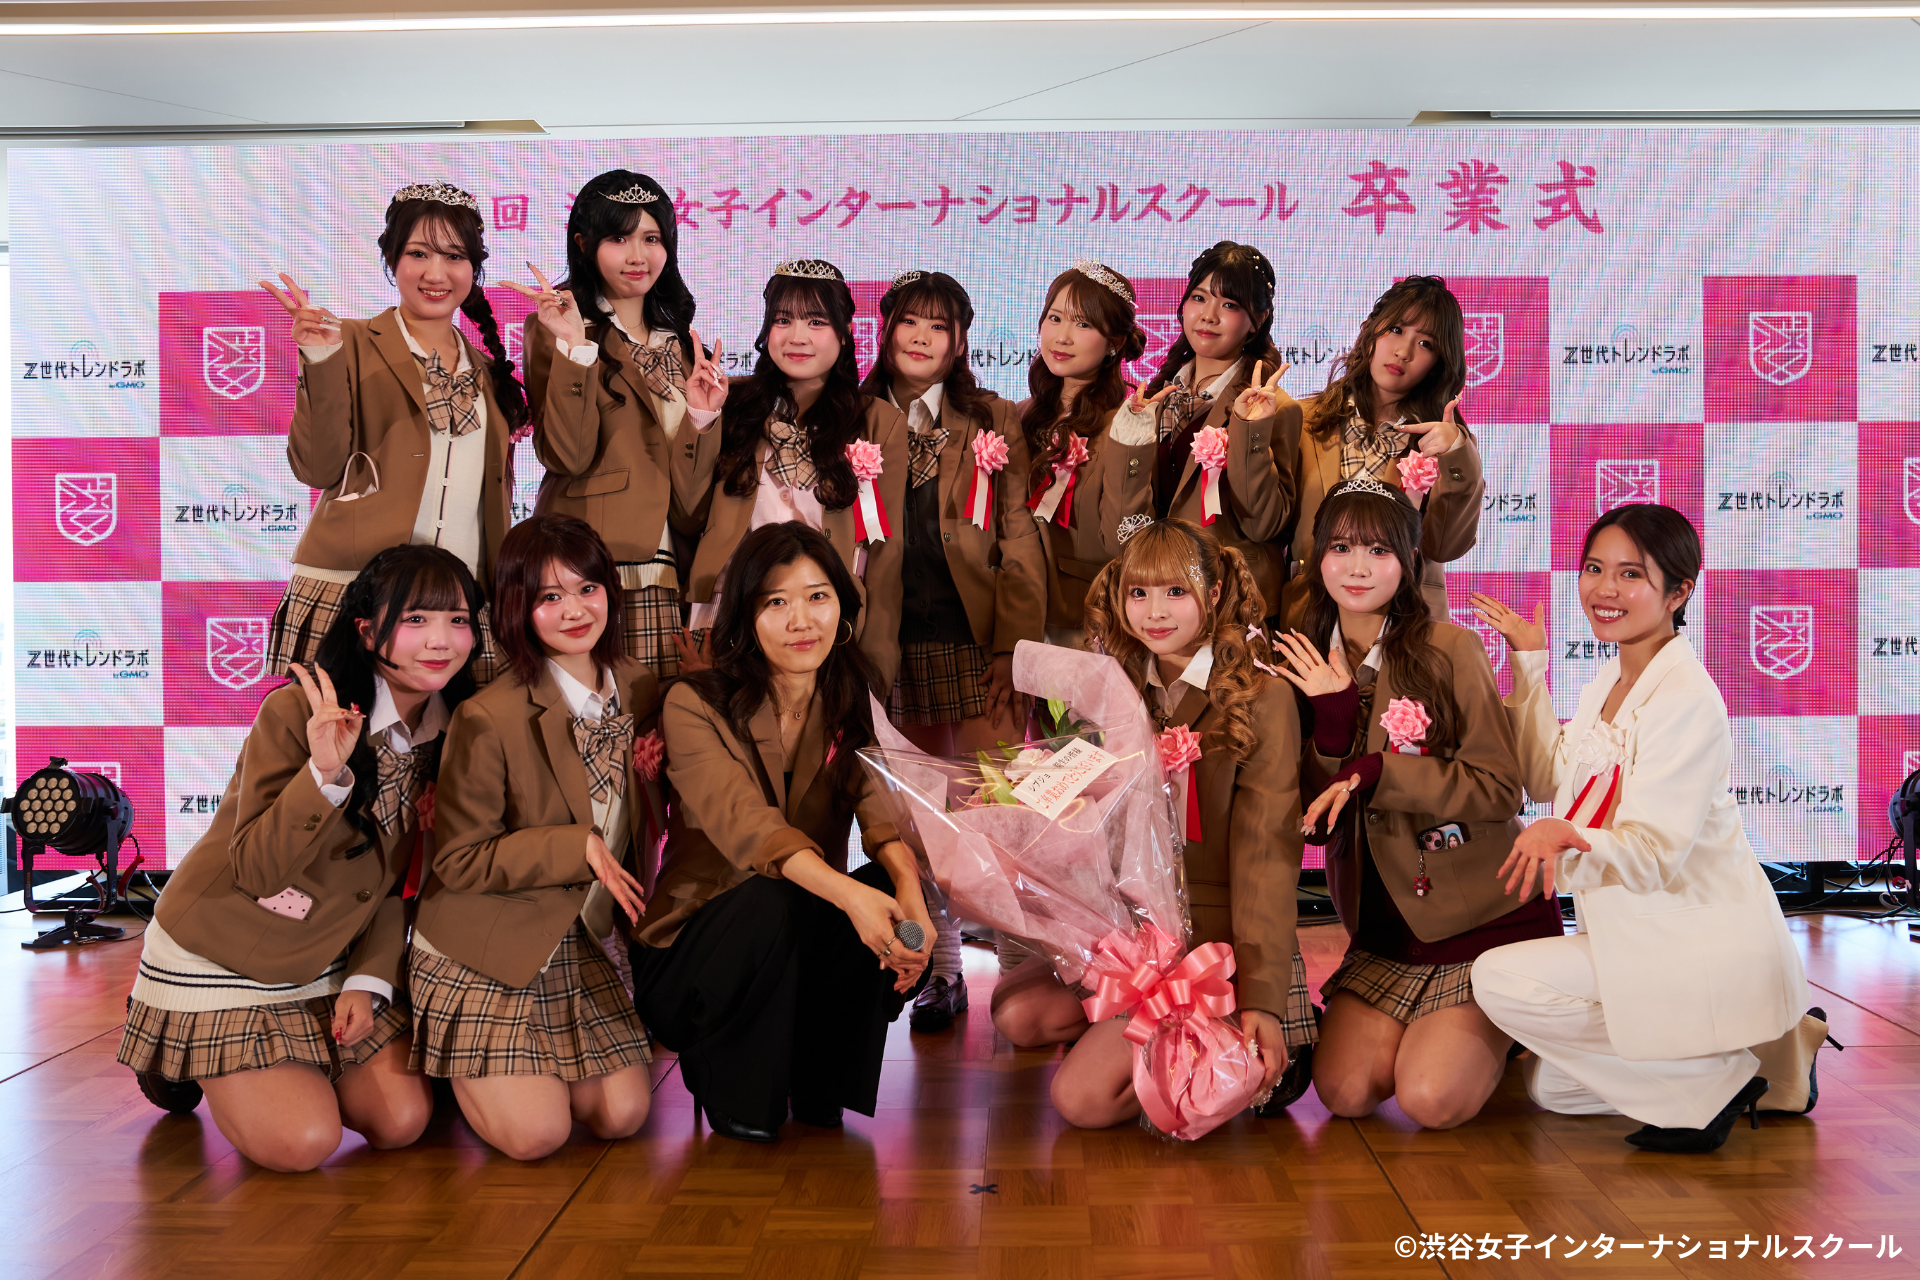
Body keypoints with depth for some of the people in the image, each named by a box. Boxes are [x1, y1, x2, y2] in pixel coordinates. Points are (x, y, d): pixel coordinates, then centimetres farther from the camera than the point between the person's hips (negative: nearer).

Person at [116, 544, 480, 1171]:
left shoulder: (447, 735, -4)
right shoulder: (299, 710, -23)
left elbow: (399, 878, 3)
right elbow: (256, 870, -28)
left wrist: (370, 978, -8)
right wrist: (325, 772, -41)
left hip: (324, 966, 6)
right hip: (217, 954, -6)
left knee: (401, 1120, -6)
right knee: (300, 1142, -14)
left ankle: (289, 1063, 22)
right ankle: (182, 1055, 14)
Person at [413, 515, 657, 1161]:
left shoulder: (637, 689, 0)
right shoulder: (489, 719, -20)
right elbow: (458, 860, -16)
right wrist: (579, 849, -23)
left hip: (583, 945, 6)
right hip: (485, 953, -5)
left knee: (622, 1114, -3)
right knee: (536, 1133, -11)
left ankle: (503, 1066, 25)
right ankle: (461, 1067, 20)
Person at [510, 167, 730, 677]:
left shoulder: (680, 343, 19)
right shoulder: (553, 333, 4)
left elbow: (689, 488, 13)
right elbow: (566, 456, -12)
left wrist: (699, 414, -4)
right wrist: (576, 348, -17)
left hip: (666, 572, 5)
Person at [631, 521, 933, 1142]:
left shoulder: (853, 707, 1)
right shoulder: (695, 705, -13)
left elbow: (883, 805, -18)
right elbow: (744, 821, -30)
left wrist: (908, 885, -41)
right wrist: (846, 893, -48)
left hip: (803, 951, 4)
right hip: (686, 959, -3)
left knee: (890, 899, -25)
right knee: (771, 899, -34)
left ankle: (817, 1083, -3)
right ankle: (732, 1092, -9)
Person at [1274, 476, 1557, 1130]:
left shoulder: (1450, 649, -12)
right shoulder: (1309, 665, 3)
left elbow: (1499, 788, -15)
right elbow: (1317, 822, -2)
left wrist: (1375, 773, -24)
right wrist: (1333, 720, -17)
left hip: (1485, 916, -4)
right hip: (1387, 926, 5)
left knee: (1432, 1099, -17)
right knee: (1343, 1091, -11)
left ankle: (1499, 1033, 16)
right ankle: (1431, 1025, 19)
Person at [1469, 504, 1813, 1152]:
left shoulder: (1687, 699, -20)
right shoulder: (1610, 679, 6)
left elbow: (1652, 855, -25)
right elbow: (1548, 780, 16)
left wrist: (1562, 839, -45)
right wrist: (1528, 664, 12)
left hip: (1704, 946, -9)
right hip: (1644, 934, 9)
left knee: (1501, 978, -21)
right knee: (1551, 1087, 13)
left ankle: (1714, 1080, -8)